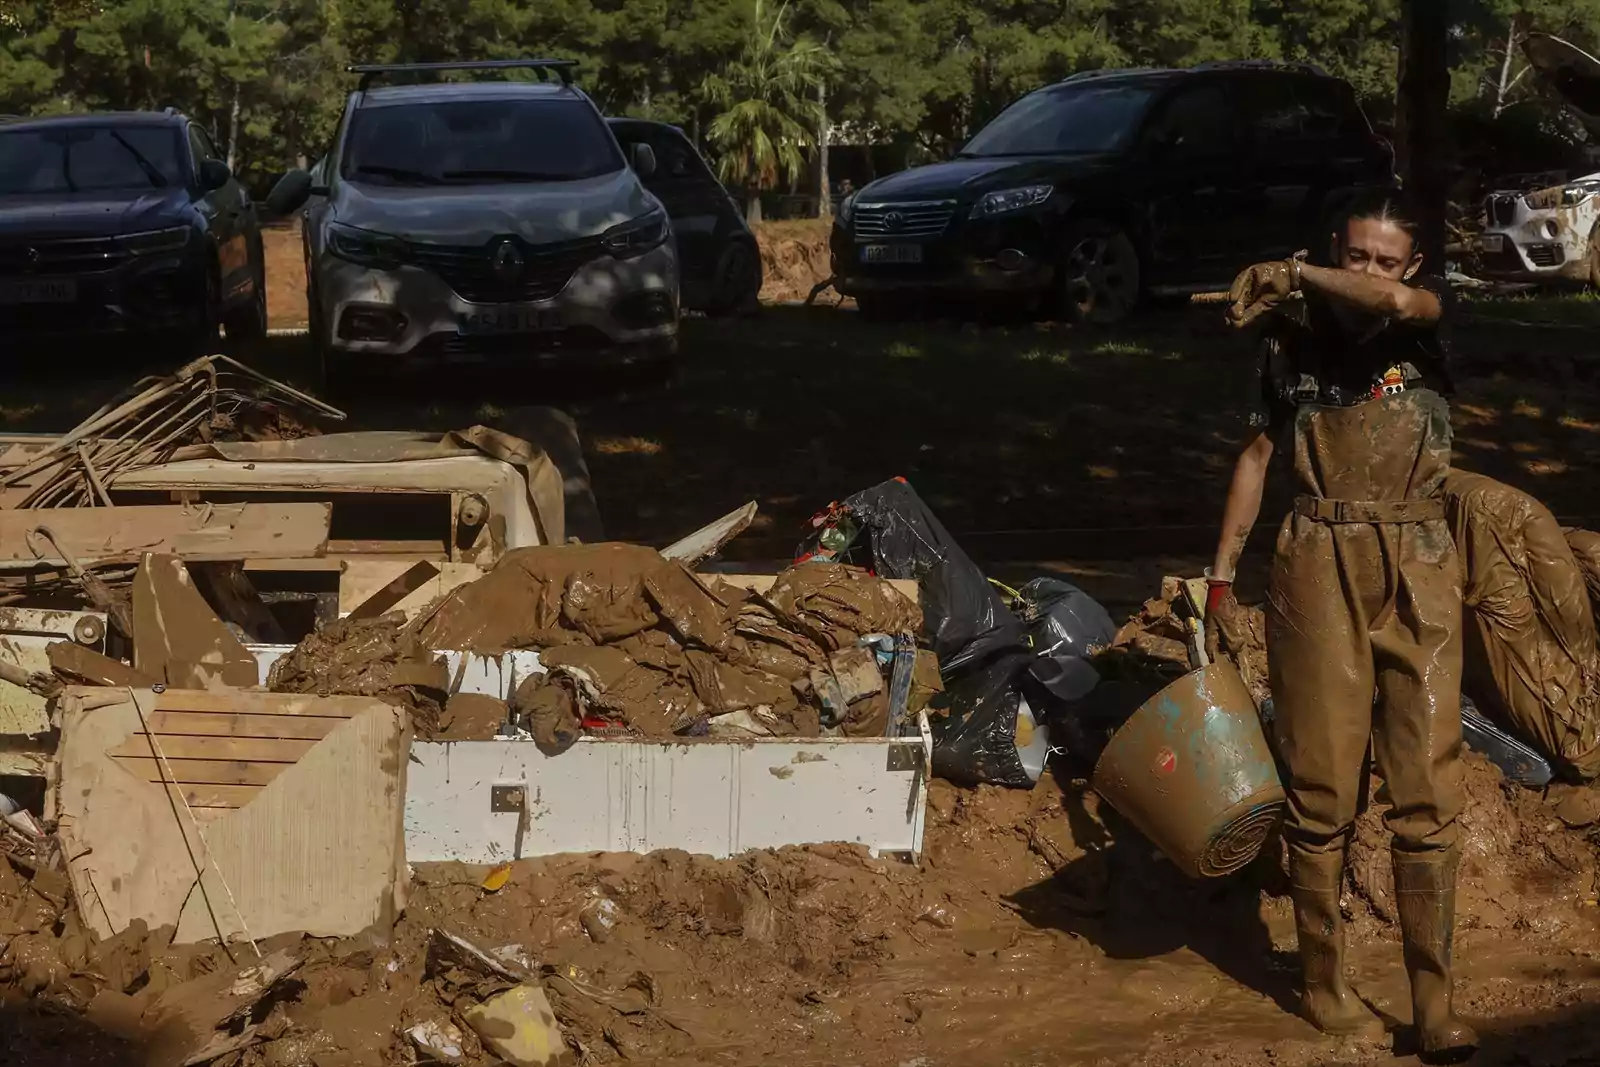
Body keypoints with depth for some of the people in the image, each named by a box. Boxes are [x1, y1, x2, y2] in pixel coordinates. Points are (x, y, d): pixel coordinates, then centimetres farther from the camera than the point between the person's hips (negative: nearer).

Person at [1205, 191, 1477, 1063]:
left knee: (1427, 790, -3)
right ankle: (1323, 981, 14)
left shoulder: (1427, 317, 4)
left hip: (1416, 571, 0)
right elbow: (1257, 456, 13)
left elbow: (1398, 302, -22)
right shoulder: (1291, 336, 8)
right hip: (1320, 569, 0)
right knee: (1322, 787, 1)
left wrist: (1291, 273, -14)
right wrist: (1221, 578, 9)